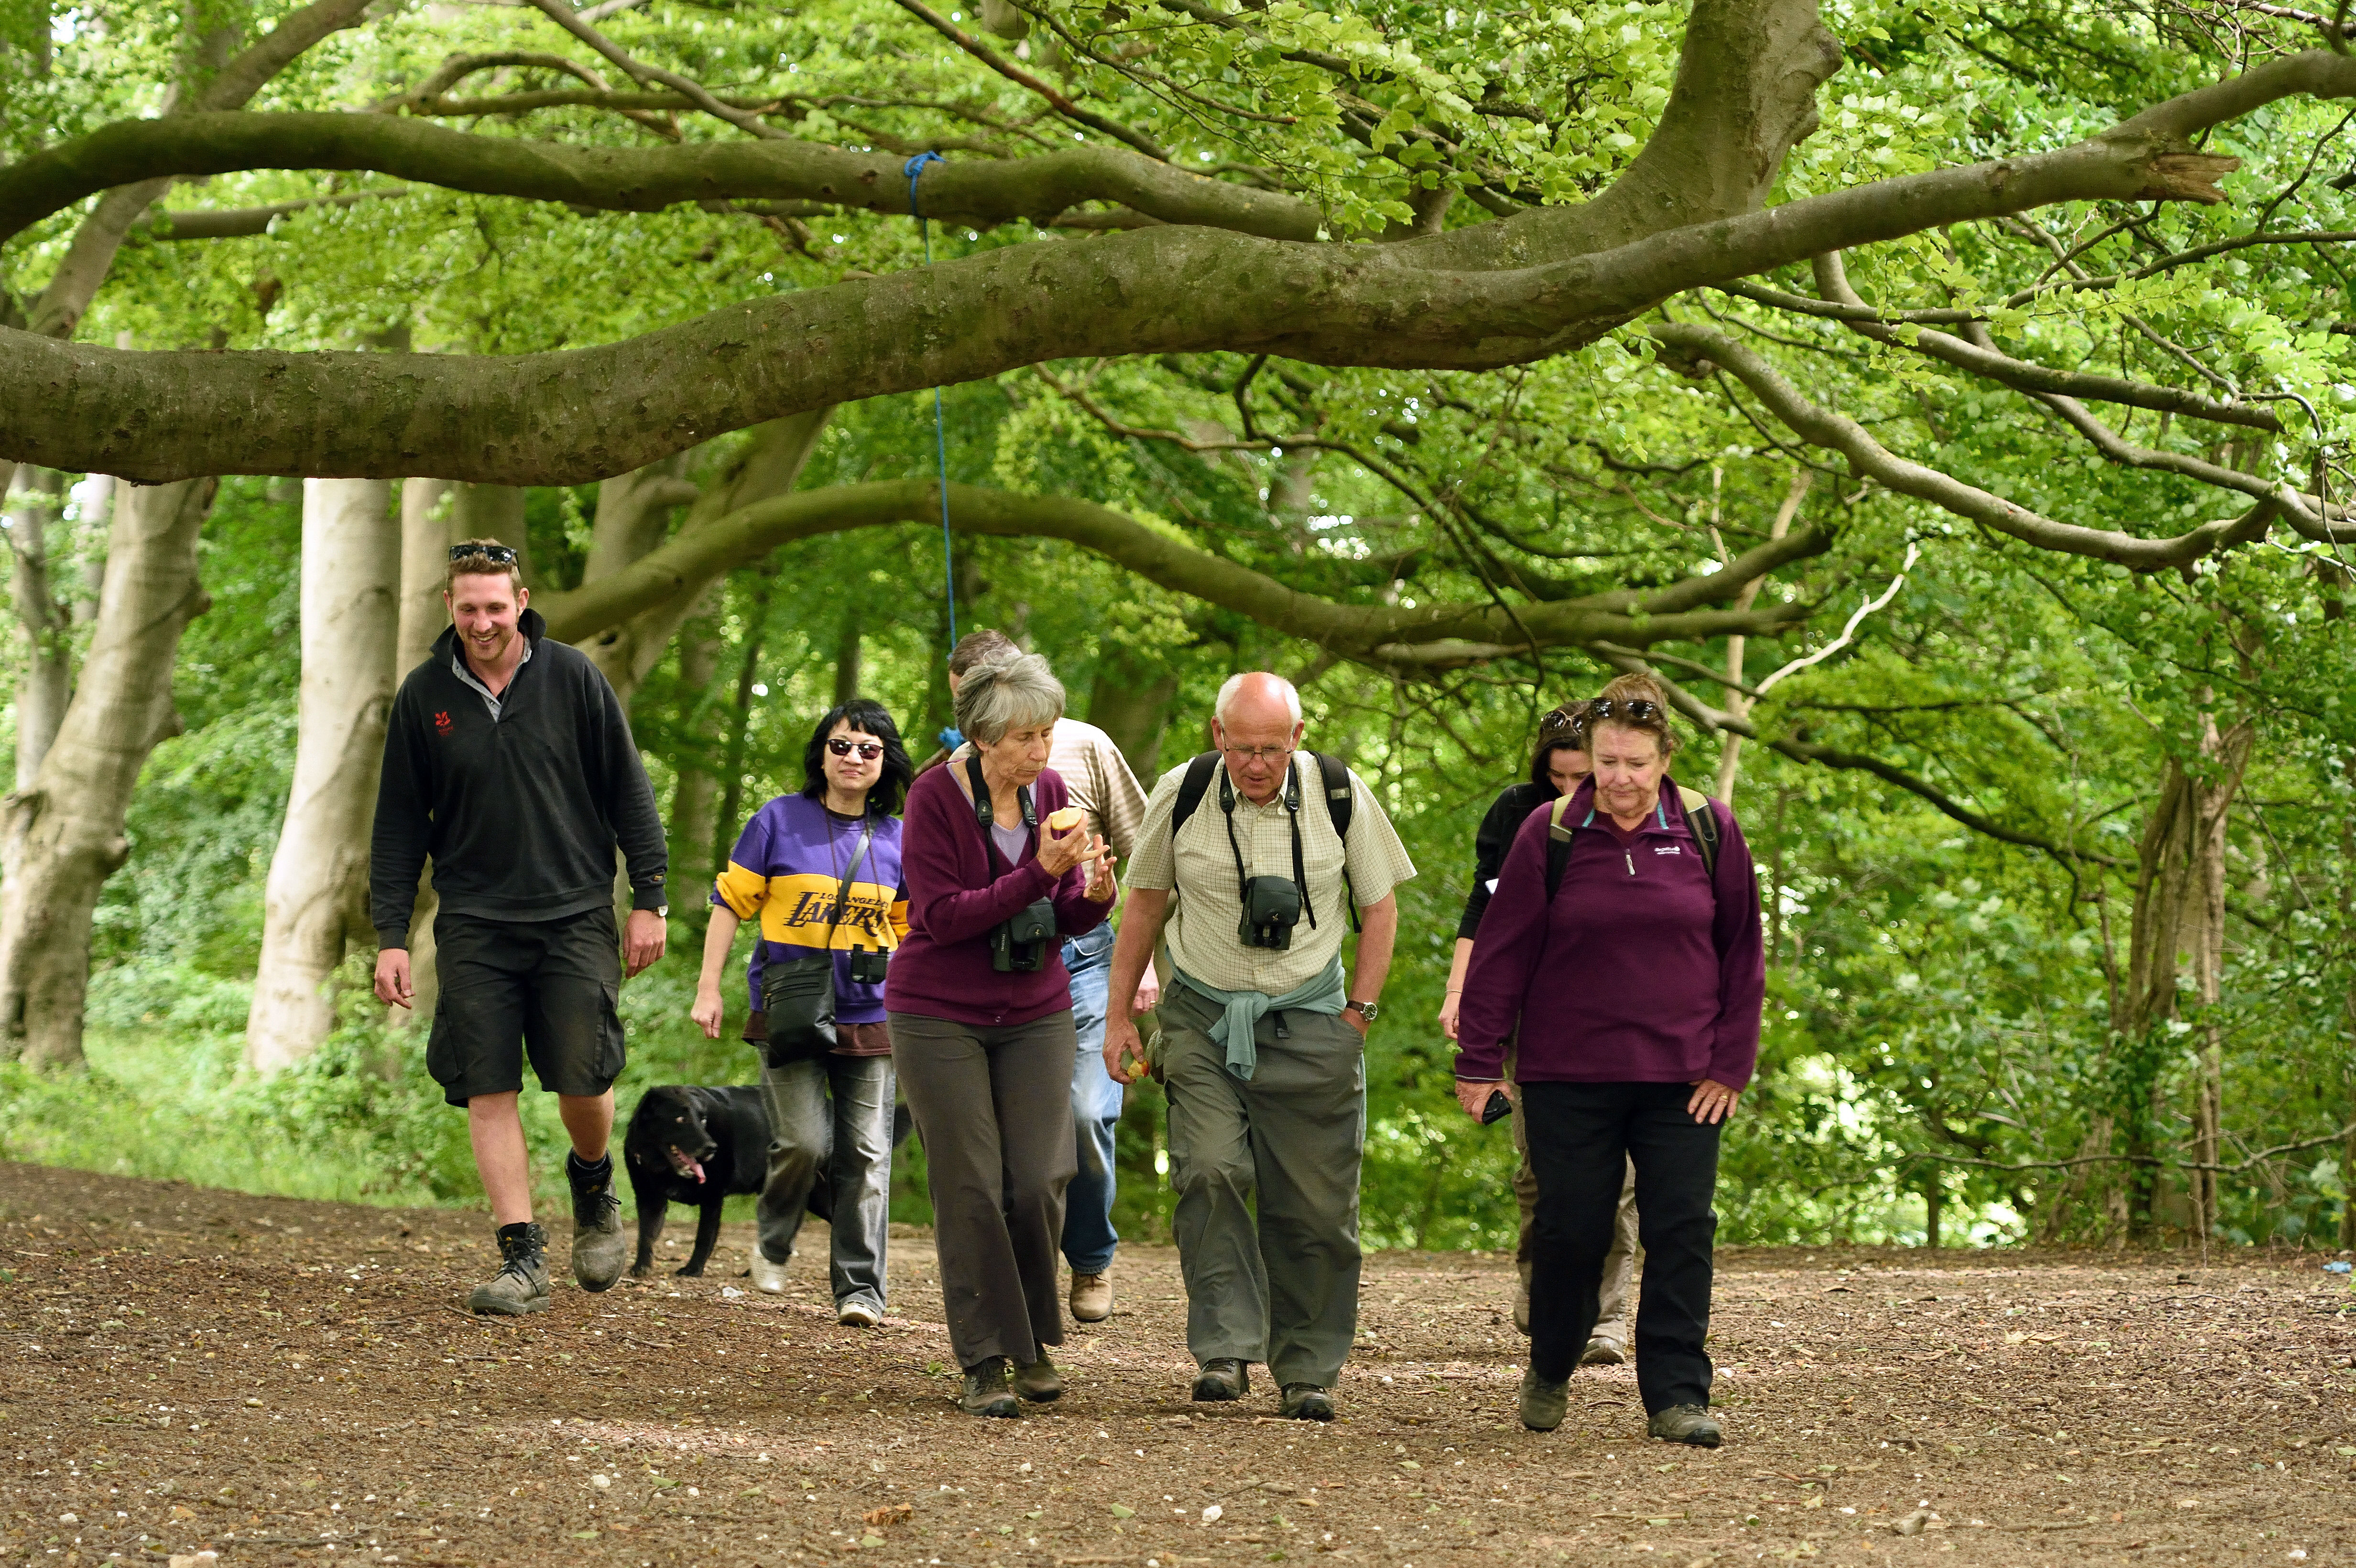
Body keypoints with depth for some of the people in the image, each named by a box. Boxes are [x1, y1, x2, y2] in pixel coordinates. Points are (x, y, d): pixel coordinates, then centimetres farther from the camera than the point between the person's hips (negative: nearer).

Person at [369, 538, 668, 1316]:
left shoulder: (573, 680, -1)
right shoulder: (424, 696, 3)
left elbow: (628, 792, 4)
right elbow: (399, 823, 8)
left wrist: (649, 899, 1)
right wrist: (391, 936, 2)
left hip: (575, 914, -1)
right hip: (475, 922, 1)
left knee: (583, 1077, -7)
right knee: (488, 1089, -6)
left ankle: (593, 1184, 26)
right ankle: (522, 1257, -3)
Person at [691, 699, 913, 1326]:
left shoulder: (895, 839, 8)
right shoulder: (780, 821, 0)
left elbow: (909, 932, 17)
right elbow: (730, 902, 4)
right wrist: (708, 989, 1)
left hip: (869, 1019, 2)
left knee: (865, 1155, -2)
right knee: (802, 1143, -11)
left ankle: (860, 1290, 2)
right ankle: (773, 1245, 19)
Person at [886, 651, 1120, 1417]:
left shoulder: (1049, 792, 2)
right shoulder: (935, 797, -13)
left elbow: (1069, 919, 6)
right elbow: (943, 917, -19)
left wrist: (1095, 893, -17)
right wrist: (1039, 873, -26)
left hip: (1035, 1014, 4)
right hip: (940, 1015, -4)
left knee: (1038, 1182, -5)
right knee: (970, 1188, -5)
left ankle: (1033, 1340, 15)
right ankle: (984, 1363, 1)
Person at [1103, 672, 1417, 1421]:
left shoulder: (1340, 796, -6)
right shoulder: (1181, 796, -5)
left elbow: (1381, 908, 6)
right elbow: (1146, 904, 9)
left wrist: (1358, 1011, 0)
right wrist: (1119, 1016, 9)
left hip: (1309, 1019, 0)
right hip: (1205, 1015, 0)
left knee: (1313, 1204, -1)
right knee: (1210, 1173, -19)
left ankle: (1307, 1370, 11)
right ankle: (1226, 1350, -16)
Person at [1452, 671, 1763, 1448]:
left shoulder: (1710, 832, 0)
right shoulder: (1550, 835, -3)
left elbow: (1741, 953, 6)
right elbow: (1502, 953, 1)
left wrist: (1729, 1063, 1)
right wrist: (1478, 1061, -1)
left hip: (1681, 1077, 1)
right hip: (1569, 1075, -1)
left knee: (1682, 1233, -4)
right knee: (1571, 1231, 3)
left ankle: (1677, 1398, -1)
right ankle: (1549, 1372, 26)